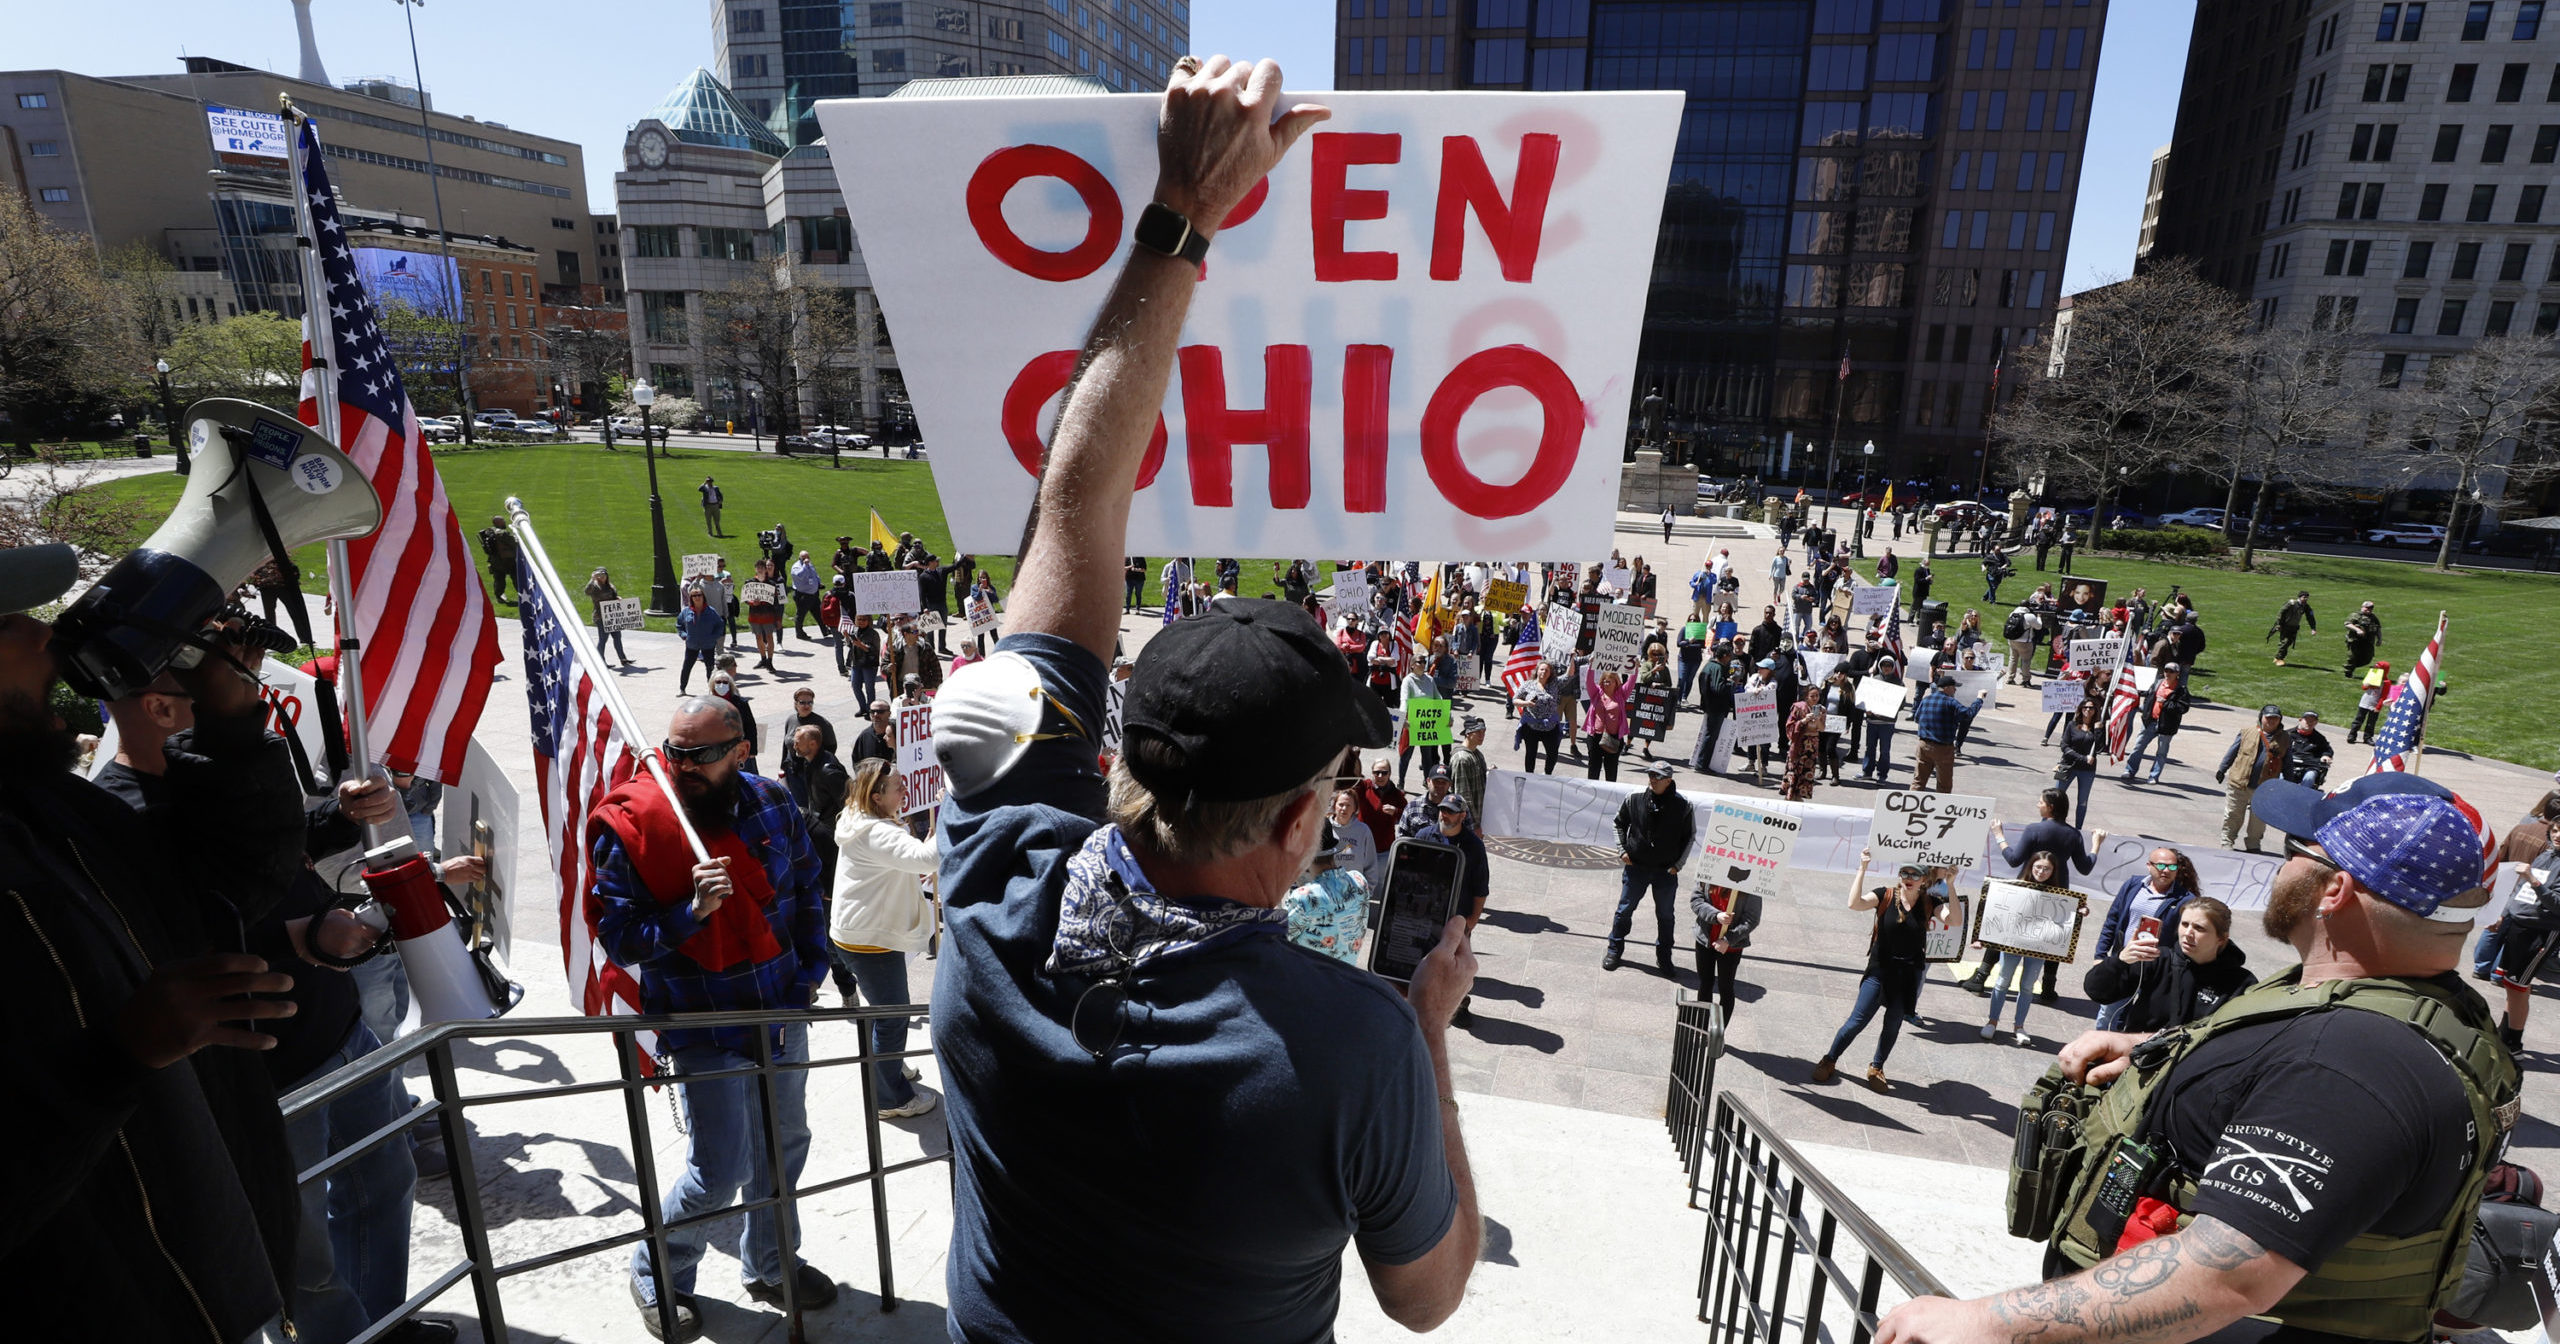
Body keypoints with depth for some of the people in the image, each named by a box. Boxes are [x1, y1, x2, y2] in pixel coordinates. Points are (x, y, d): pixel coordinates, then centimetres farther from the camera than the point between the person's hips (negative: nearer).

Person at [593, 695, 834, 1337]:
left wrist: (811, 971, 4)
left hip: (783, 1013, 5)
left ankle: (771, 1264, 42)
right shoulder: (628, 826, -14)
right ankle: (657, 1274, 29)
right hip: (704, 1028, -4)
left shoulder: (772, 803, -2)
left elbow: (808, 892, 9)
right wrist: (692, 911, -27)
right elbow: (619, 938, -12)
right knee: (722, 1168, -2)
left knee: (785, 1143, 17)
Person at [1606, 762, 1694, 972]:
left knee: (1665, 915, 13)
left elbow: (1689, 836, 2)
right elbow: (1619, 823, 8)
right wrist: (1622, 850, 0)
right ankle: (1614, 950, 26)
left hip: (1666, 871, 0)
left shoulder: (1683, 806, -11)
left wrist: (1678, 864, -2)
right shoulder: (1633, 799, -9)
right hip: (1635, 866, 1)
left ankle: (1664, 956, 30)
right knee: (1625, 909, 10)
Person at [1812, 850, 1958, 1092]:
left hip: (1910, 974, 2)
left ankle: (1876, 1068, 33)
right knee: (1858, 1020, -4)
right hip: (1879, 969, -2)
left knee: (1893, 1024, 12)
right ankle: (1829, 1060, 13)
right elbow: (1854, 903, -24)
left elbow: (1953, 921, -20)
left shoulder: (1930, 903, -2)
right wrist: (1862, 868, -28)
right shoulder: (1885, 896, -8)